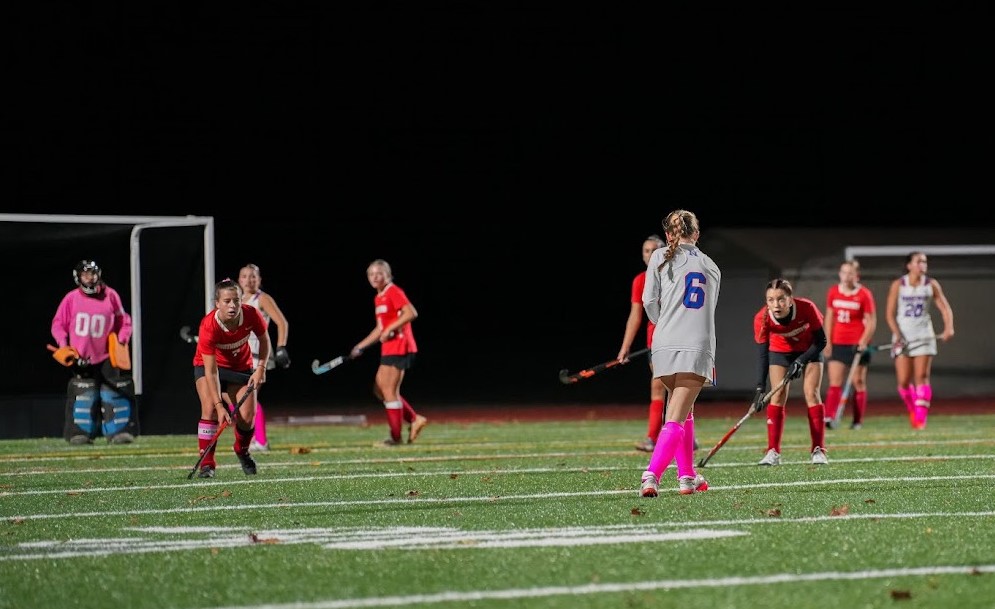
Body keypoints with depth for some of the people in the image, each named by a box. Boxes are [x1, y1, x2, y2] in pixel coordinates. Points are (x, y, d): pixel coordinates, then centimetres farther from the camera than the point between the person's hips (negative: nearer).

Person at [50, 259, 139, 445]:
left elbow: (124, 322, 9)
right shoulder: (71, 298, -2)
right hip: (81, 358, -1)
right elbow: (58, 324, 6)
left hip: (107, 358, 1)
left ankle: (119, 431, 1)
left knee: (115, 394, -3)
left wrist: (121, 341, -5)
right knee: (83, 396, -3)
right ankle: (81, 433, 2)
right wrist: (63, 346, -7)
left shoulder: (110, 295, -1)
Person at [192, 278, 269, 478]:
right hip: (209, 366, -2)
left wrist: (261, 368, -14)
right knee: (210, 409, -25)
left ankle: (242, 450, 25)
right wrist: (219, 406, -39)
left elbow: (264, 340, -2)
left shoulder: (251, 315, -26)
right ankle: (207, 462, -18)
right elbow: (211, 371, -33)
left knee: (247, 418, -8)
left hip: (241, 366, 2)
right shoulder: (208, 326, -34)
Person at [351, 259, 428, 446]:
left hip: (399, 348, -10)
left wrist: (390, 329, -22)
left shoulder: (394, 292, -10)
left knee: (390, 391, -7)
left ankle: (395, 437, -2)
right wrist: (361, 346, 19)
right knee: (379, 390, 10)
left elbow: (411, 313, -22)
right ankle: (415, 419, 13)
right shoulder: (378, 298, 17)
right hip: (388, 349, 10)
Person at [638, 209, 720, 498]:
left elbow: (649, 302, 4)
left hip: (666, 346, 0)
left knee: (684, 411, 22)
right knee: (676, 420, -8)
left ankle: (687, 477, 23)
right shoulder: (710, 266, 18)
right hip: (699, 348, 0)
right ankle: (651, 474, -28)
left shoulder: (662, 257, 8)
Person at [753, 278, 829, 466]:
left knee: (812, 393, -11)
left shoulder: (807, 308, -35)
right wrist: (760, 388, -33)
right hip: (780, 351, 1)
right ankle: (773, 452, -8)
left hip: (809, 350, -1)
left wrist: (801, 361, -30)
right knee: (778, 396, -10)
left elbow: (821, 341, -21)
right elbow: (763, 354, -25)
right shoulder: (762, 319, -31)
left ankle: (819, 450, -6)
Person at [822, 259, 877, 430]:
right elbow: (829, 318, 12)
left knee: (858, 382, 4)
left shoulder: (864, 294, -7)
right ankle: (829, 417, -17)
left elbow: (871, 321, -6)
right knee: (835, 382, -7)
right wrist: (828, 342, 7)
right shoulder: (833, 292, 5)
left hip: (857, 345, -3)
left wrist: (863, 342, -16)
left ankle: (858, 421, 10)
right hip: (838, 344, 3)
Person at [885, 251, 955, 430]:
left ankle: (921, 418, -11)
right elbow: (890, 313, -2)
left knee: (922, 376, -9)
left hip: (924, 335, 1)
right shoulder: (898, 285, -1)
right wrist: (897, 334, -15)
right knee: (903, 380, -4)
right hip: (903, 335, -1)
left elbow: (945, 308, 3)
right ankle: (912, 412, 21)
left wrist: (948, 327, -15)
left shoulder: (932, 285, 4)